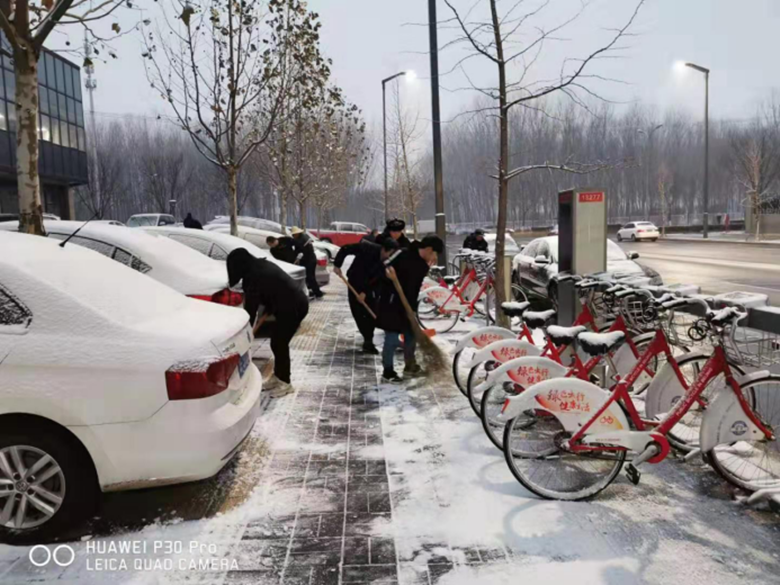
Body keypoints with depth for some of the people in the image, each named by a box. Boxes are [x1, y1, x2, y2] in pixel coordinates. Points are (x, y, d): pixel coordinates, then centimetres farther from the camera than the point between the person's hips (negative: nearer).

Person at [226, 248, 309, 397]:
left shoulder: (253, 277, -16)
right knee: (278, 342, 16)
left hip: (293, 308, -9)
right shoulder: (262, 266, 12)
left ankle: (285, 383, 11)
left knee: (279, 344, 0)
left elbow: (251, 307, -12)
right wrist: (263, 317, 13)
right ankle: (278, 377, 27)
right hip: (295, 304, 9)